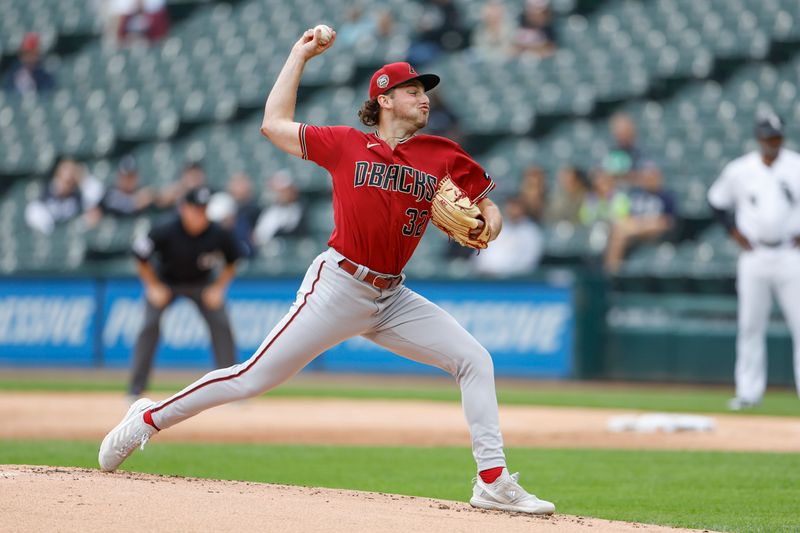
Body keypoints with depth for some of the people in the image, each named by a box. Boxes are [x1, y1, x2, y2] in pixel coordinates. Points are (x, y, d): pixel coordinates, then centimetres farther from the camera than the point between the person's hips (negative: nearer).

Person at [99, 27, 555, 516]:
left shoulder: (444, 156, 7)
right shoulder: (346, 145, 1)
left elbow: (489, 206, 14)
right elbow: (274, 124, 7)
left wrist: (486, 227, -10)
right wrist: (300, 55, 13)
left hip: (392, 299, 4)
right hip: (338, 287, -4)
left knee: (475, 360, -5)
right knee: (255, 377, -8)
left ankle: (494, 482, -5)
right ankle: (150, 418, 6)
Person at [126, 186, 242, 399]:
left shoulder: (219, 235, -24)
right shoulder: (165, 232, -29)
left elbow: (231, 264, -4)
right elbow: (141, 259, -13)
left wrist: (218, 288, -14)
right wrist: (154, 287, -15)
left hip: (202, 284, 2)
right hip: (165, 281, -1)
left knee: (221, 325, -13)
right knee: (150, 324, -16)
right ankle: (135, 389, -7)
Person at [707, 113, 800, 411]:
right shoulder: (739, 171, 2)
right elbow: (717, 201, 15)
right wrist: (735, 232, 5)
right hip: (754, 256, 1)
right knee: (750, 325, 2)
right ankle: (749, 391, 8)